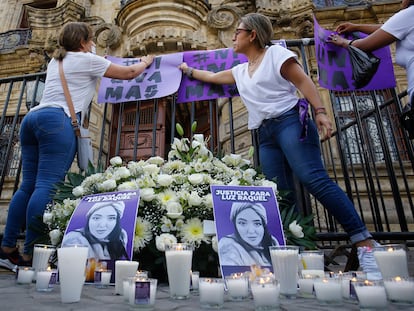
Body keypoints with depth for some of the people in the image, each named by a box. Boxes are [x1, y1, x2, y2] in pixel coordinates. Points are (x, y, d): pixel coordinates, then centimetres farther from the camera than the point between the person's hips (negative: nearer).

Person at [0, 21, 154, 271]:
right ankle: (30, 255, -12)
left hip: (33, 117, 9)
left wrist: (98, 62, 58)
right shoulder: (87, 59, 9)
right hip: (57, 120, -9)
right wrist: (146, 62, 33)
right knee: (47, 186, -13)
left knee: (29, 185, 6)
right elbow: (128, 73, 15)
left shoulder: (57, 60, 30)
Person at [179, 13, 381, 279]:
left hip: (291, 121, -7)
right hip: (266, 134, 7)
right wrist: (189, 70, 48)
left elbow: (304, 81, -3)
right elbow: (212, 77, 40)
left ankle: (365, 242, -19)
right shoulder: (240, 71, 26)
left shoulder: (276, 53, 6)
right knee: (281, 194, -5)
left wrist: (320, 112, -15)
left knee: (314, 179, -23)